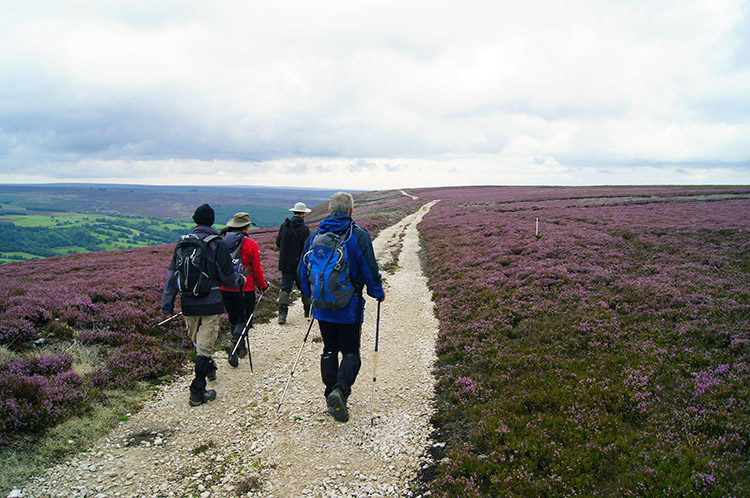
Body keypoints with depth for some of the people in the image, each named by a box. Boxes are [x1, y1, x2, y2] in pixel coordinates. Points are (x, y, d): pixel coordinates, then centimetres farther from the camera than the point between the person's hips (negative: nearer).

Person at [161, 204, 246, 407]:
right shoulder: (217, 243, -9)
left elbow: (172, 274, 4)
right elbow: (227, 274, -9)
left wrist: (167, 304, 9)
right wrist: (241, 279, 13)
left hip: (188, 303, 4)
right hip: (210, 302, -4)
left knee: (198, 341, 23)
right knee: (205, 346, -1)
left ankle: (208, 367, 45)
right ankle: (197, 391, 0)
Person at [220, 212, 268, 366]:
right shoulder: (250, 244, -9)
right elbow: (256, 269, -5)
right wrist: (263, 286, 9)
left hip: (225, 288, 5)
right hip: (244, 289, -5)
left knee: (234, 318, 17)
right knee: (244, 318, 4)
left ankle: (241, 349, 27)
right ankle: (233, 343, -18)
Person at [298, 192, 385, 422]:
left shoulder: (314, 236, 2)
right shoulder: (359, 236, -10)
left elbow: (302, 271, 9)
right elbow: (370, 271, -10)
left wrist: (312, 295, 24)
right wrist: (378, 293, 8)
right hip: (349, 308, -4)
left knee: (329, 349, 16)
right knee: (351, 352, 6)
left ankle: (331, 395, 20)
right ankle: (340, 391, -14)